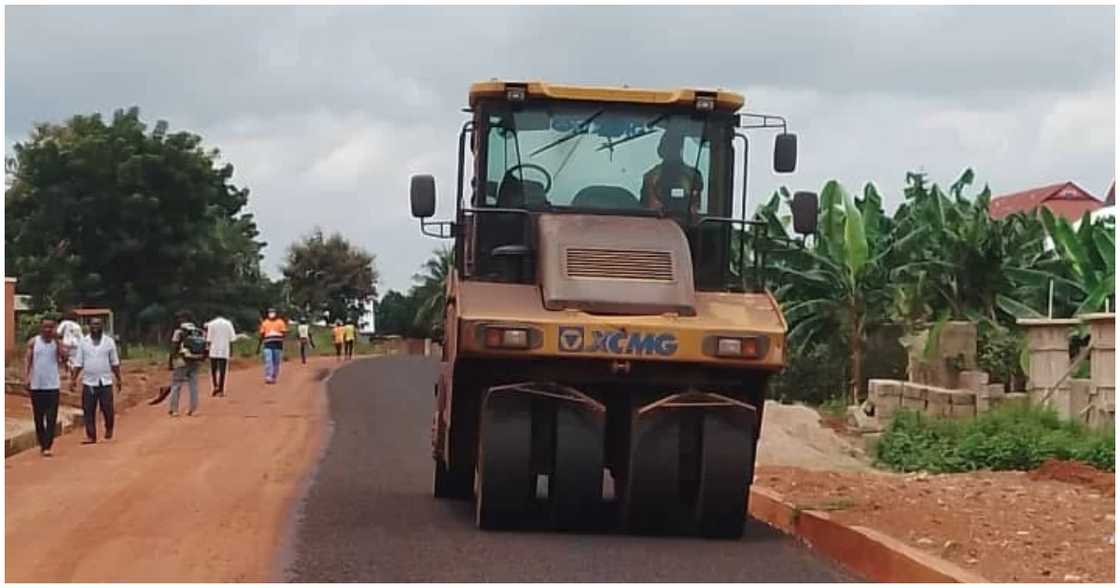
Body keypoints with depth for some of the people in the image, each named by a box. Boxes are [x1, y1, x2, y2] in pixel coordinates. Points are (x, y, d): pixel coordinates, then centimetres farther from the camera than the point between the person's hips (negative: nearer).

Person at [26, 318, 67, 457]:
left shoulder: (56, 342, 2)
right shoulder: (33, 342, 2)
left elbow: (64, 359, -10)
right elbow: (28, 362, 1)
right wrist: (26, 378, -11)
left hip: (52, 385, -1)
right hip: (36, 385, 1)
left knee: (51, 418, -7)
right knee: (38, 417, 9)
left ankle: (47, 446, -7)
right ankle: (42, 443, 21)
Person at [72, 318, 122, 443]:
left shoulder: (109, 342, 4)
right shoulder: (83, 342, 5)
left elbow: (115, 362, 8)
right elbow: (79, 363, 7)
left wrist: (119, 379, 6)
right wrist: (74, 379, 0)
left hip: (105, 382, -1)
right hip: (89, 382, 1)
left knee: (107, 409, -2)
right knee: (88, 411, -1)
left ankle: (109, 429, 24)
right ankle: (91, 436, 6)